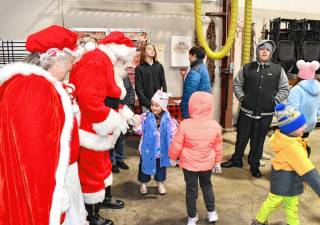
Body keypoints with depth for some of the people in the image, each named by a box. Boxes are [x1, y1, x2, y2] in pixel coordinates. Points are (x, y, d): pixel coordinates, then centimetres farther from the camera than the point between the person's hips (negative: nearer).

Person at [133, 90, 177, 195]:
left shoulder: (168, 119, -10)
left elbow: (173, 135, -1)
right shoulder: (145, 117, -12)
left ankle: (160, 183, 41)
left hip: (162, 149, 1)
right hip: (147, 149, -1)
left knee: (161, 166, 18)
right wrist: (137, 123, -24)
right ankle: (143, 183, 37)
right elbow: (139, 132, -9)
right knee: (145, 165, 15)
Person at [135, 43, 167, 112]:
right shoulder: (139, 68, 1)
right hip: (146, 104, -2)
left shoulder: (159, 66, 9)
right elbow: (138, 89, -3)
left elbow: (163, 84, 9)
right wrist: (148, 103, -10)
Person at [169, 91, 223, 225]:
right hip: (207, 164, 2)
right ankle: (212, 213, 36)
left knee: (191, 189, 14)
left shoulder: (185, 125, -22)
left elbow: (176, 146, -14)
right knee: (207, 186, 25)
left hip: (189, 164, -2)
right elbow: (218, 148, -1)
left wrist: (173, 158, 6)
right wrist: (217, 163, 15)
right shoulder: (215, 125, -14)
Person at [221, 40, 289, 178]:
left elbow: (284, 89, 7)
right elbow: (237, 84, 9)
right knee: (241, 137, 12)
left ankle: (254, 165, 29)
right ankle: (236, 160, 33)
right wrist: (241, 97, -3)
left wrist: (275, 100, -5)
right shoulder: (247, 68, 2)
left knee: (258, 141, 11)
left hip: (265, 114, 0)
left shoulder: (278, 70, 2)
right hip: (246, 111, 0)